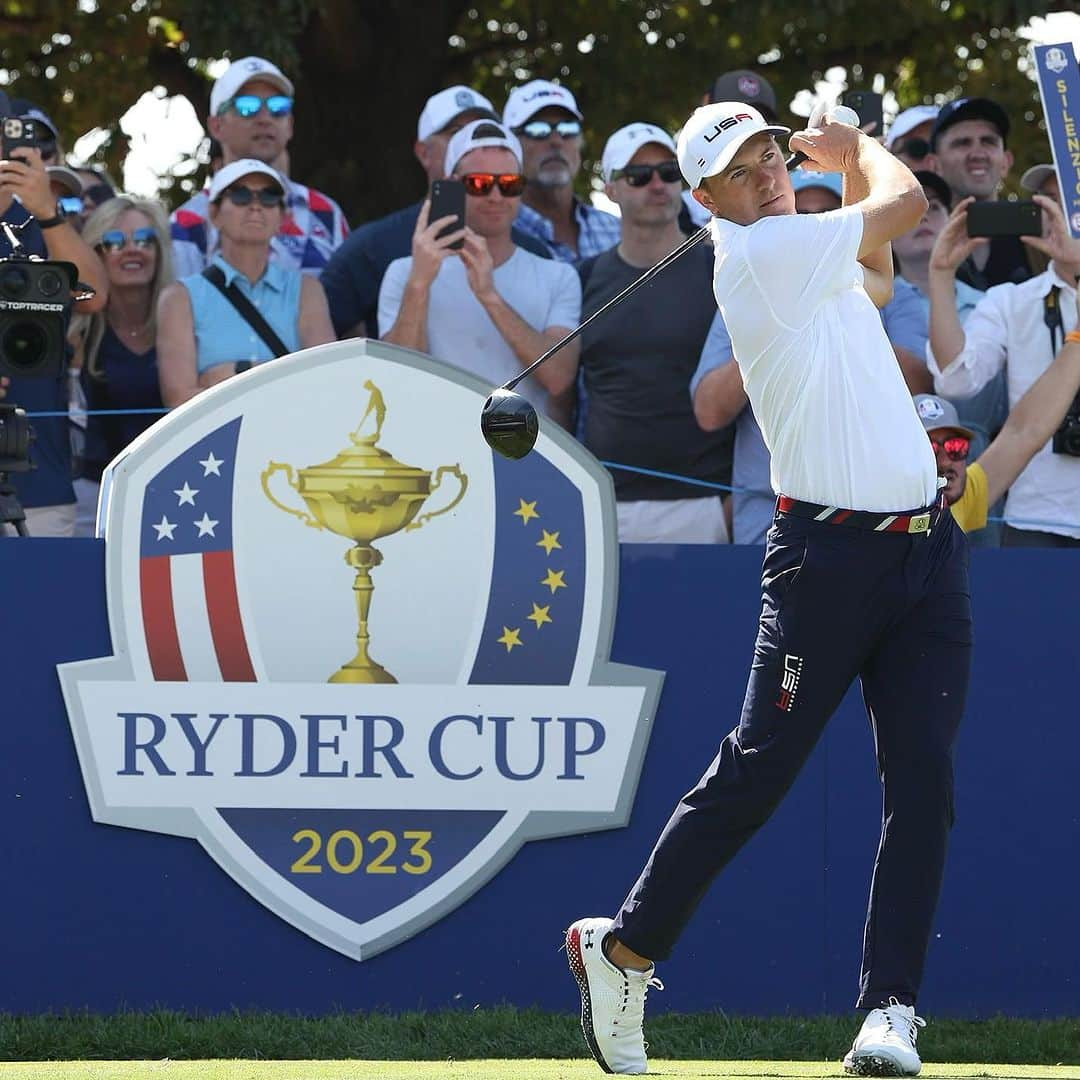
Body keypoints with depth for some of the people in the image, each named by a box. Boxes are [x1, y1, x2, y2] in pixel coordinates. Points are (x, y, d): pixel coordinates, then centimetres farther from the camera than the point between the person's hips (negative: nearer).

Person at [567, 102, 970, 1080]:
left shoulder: (808, 255, 17)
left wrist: (844, 154, 27)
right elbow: (904, 204, -10)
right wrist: (860, 146, 10)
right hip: (830, 550, -7)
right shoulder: (756, 254, -9)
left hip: (927, 549, 7)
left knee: (923, 780, -3)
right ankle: (625, 950, 13)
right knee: (757, 771, -4)